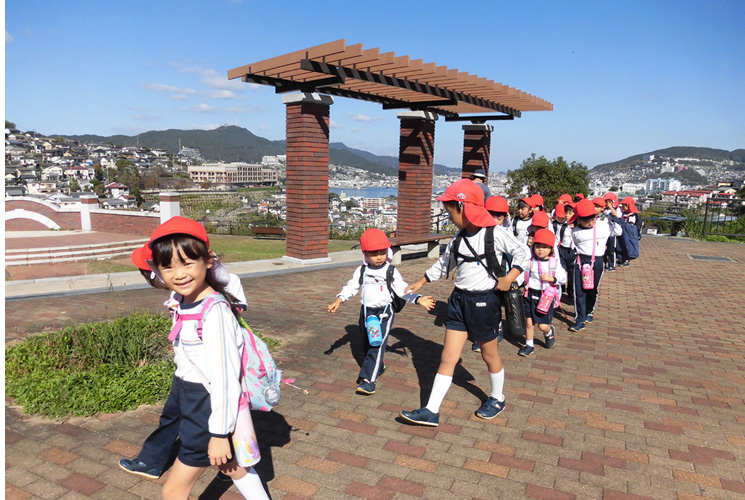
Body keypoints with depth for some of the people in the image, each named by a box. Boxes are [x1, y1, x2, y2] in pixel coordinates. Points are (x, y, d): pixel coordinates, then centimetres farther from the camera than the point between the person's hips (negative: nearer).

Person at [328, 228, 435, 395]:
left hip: (384, 313, -4)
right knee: (367, 344, 16)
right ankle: (378, 367, 40)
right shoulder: (361, 271, 3)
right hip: (366, 311, 4)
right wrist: (339, 300, -7)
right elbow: (352, 287, 6)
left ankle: (368, 379, -15)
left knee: (377, 345, -14)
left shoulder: (391, 272, -4)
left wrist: (419, 299, -17)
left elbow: (403, 290, -4)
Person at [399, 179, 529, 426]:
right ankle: (431, 411, 6)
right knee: (448, 357, 3)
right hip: (459, 299, 5)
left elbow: (521, 254, -2)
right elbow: (444, 263, 17)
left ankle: (497, 398, 40)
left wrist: (509, 278, -15)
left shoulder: (494, 234, -12)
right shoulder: (459, 237, 5)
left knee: (490, 355, 14)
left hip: (484, 301, -5)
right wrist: (421, 282, 21)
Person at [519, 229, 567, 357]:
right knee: (529, 322, 7)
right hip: (530, 294, 2)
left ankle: (549, 332, 36)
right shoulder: (530, 261, -2)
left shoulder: (555, 262, -5)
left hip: (546, 296, -2)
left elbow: (563, 278, -1)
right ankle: (529, 345, 26)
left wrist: (551, 278, -17)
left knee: (543, 326, 0)